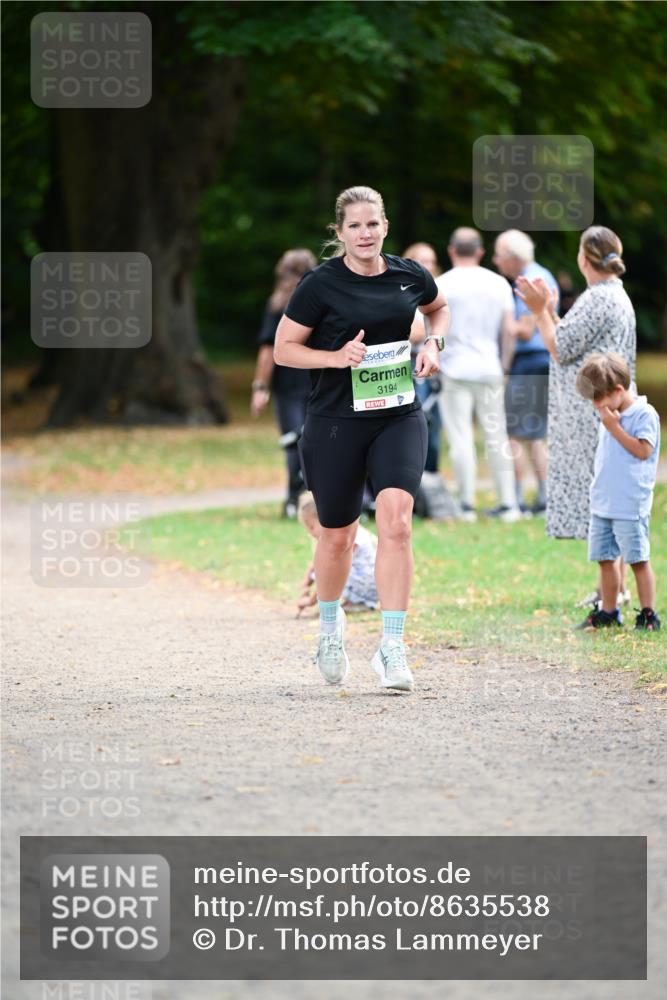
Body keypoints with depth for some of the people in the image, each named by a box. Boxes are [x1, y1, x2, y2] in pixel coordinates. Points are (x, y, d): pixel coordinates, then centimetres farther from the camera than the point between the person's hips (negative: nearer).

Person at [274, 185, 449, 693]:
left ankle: (392, 646, -16)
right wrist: (336, 357, -17)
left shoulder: (410, 275, 3)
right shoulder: (321, 284, -8)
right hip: (335, 423, -2)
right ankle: (330, 624, 39)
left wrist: (433, 344, 5)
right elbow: (283, 348, -2)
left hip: (399, 418, 2)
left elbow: (440, 308, 25)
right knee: (338, 536, 9)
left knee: (396, 521, -18)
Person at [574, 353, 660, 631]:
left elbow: (643, 450, -18)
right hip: (602, 503, 8)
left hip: (630, 506, -8)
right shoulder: (609, 416, 15)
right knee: (605, 558, 10)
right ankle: (608, 612, 18)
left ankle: (648, 614, 1)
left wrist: (615, 428, -16)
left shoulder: (644, 414, -9)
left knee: (638, 559, -4)